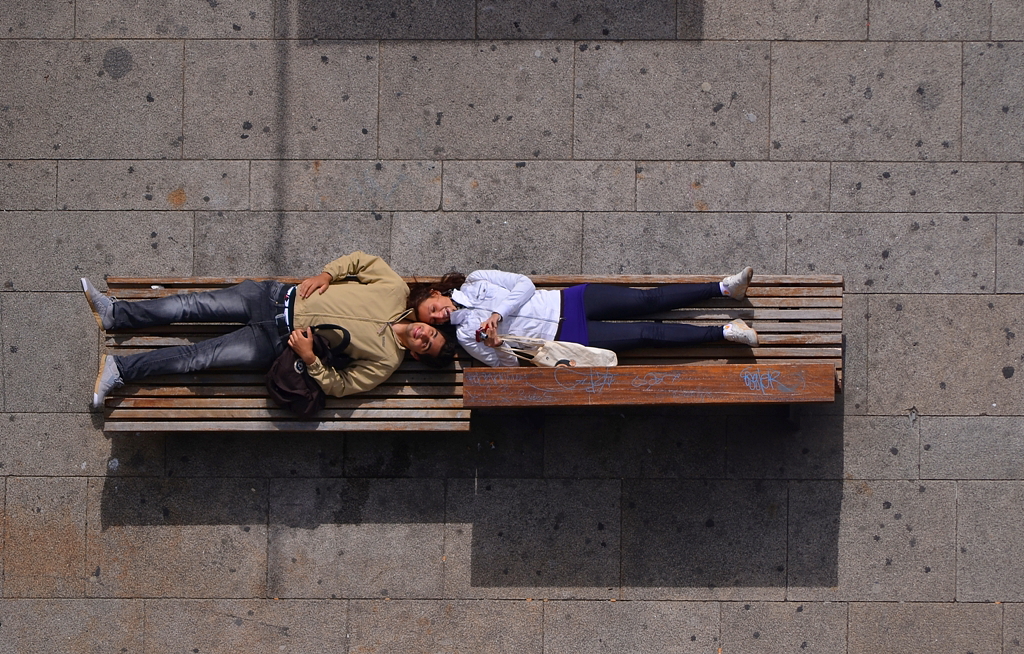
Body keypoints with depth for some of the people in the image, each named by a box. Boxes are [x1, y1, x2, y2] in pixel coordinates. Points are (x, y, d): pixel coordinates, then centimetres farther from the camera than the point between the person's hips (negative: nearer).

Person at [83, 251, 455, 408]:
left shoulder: (385, 362, -11)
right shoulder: (396, 293, -2)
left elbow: (339, 386, -12)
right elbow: (362, 260, 8)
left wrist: (310, 360, -25)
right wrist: (326, 275, -5)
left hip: (280, 342, -4)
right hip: (279, 298, 4)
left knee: (199, 357, -10)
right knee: (191, 306, -2)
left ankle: (119, 371, 0)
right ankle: (114, 314, 10)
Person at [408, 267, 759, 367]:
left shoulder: (474, 282, 3)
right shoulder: (465, 334, -2)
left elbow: (524, 284, -2)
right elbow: (509, 362, -4)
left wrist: (497, 313, -16)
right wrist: (494, 344, -26)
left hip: (566, 303, 3)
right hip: (566, 338, -3)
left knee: (647, 300, -4)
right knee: (648, 334, -11)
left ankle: (723, 287, 4)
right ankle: (723, 332, -9)